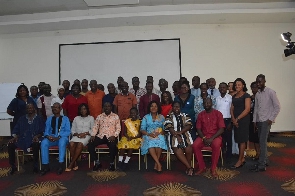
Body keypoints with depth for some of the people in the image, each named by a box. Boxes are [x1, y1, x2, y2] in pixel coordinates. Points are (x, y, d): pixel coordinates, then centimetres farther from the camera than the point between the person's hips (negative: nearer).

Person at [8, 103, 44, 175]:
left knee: (36, 145, -37)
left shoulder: (39, 119, 10)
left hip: (34, 139, -3)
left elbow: (42, 131, 4)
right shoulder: (22, 119, 19)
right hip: (22, 139, 4)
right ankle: (13, 166, -6)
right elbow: (16, 129, 13)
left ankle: (35, 166, -19)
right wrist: (15, 137, -7)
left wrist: (37, 136, -15)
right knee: (10, 145, -22)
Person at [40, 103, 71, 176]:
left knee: (62, 141, -38)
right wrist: (47, 136, -13)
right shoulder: (49, 119, 18)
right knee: (44, 143, -30)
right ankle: (45, 165, -25)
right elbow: (46, 131, 11)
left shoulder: (65, 118, 9)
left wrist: (58, 137, -18)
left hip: (62, 138, -3)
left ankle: (61, 165, -36)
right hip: (51, 138, 3)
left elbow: (68, 131, -2)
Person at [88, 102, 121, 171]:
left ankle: (112, 163, -9)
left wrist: (114, 136, -14)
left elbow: (118, 128, 1)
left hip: (111, 136, -3)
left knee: (113, 146, -34)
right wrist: (93, 135, -6)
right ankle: (97, 163, -5)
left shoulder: (116, 116, 7)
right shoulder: (99, 116, 14)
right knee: (90, 145, -21)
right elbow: (95, 127, 10)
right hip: (100, 136, 3)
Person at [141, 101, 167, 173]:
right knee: (150, 143, -36)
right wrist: (149, 134, -14)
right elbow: (142, 129, 4)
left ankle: (156, 164, -24)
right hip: (149, 136, 0)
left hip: (159, 136, 0)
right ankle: (159, 164, -33)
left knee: (159, 141, -36)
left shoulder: (162, 117, 14)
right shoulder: (145, 117, 12)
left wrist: (160, 133, -12)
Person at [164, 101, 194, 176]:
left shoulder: (185, 115, 16)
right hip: (174, 136, -1)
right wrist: (177, 135, -17)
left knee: (189, 149, -28)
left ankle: (188, 168, -6)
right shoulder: (169, 117, 11)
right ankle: (189, 167, -19)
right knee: (177, 150, -30)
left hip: (185, 135, 1)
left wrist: (180, 132, -13)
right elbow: (169, 128, -3)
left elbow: (189, 126, 2)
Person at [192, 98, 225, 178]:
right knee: (195, 145, -26)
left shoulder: (218, 113, -2)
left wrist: (212, 138, -19)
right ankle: (202, 167, -9)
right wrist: (203, 138, -14)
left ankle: (213, 169, -18)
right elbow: (198, 129, 5)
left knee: (216, 145, -36)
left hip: (215, 136, -2)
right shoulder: (200, 115, 7)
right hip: (203, 136, 3)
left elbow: (221, 129, -7)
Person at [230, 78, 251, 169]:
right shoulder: (234, 96, 15)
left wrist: (238, 118, -14)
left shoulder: (246, 96, -4)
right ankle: (242, 159, 19)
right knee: (238, 140, 9)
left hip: (243, 120, -6)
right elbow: (232, 108, 11)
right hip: (235, 120, 6)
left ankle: (240, 161, 4)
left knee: (242, 140, -2)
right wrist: (233, 119, -5)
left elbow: (247, 109, -13)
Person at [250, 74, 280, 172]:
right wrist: (254, 121, 9)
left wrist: (271, 119, -11)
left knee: (262, 142, -9)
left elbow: (277, 107, -7)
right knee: (261, 142, 11)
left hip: (266, 121, -6)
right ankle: (265, 160, 25)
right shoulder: (257, 94, 11)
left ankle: (261, 165, -4)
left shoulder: (270, 92, -6)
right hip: (259, 121, 6)